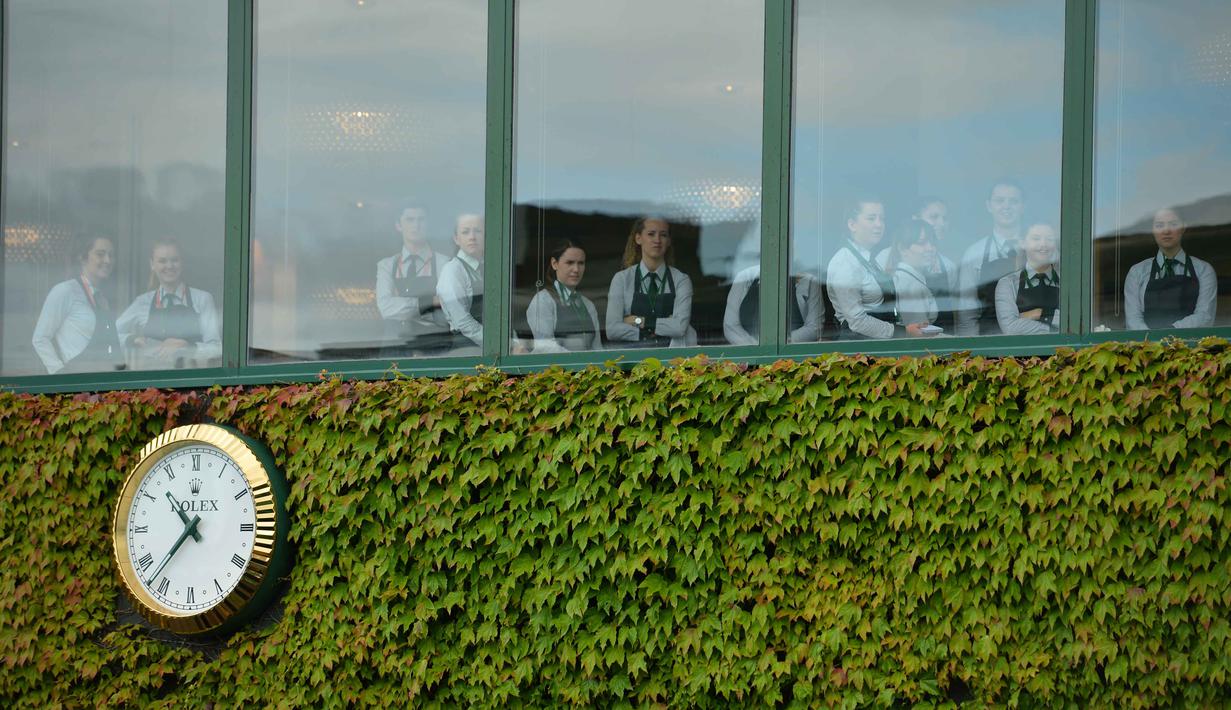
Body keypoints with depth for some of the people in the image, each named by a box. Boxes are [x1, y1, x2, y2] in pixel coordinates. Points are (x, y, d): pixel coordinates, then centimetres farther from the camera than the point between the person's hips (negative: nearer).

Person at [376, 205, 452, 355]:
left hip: (434, 350, -2)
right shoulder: (386, 266, 13)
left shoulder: (444, 264, 2)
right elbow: (385, 307, -3)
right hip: (395, 351, 2)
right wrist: (432, 301, -8)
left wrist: (402, 310, -5)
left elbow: (446, 316, -8)